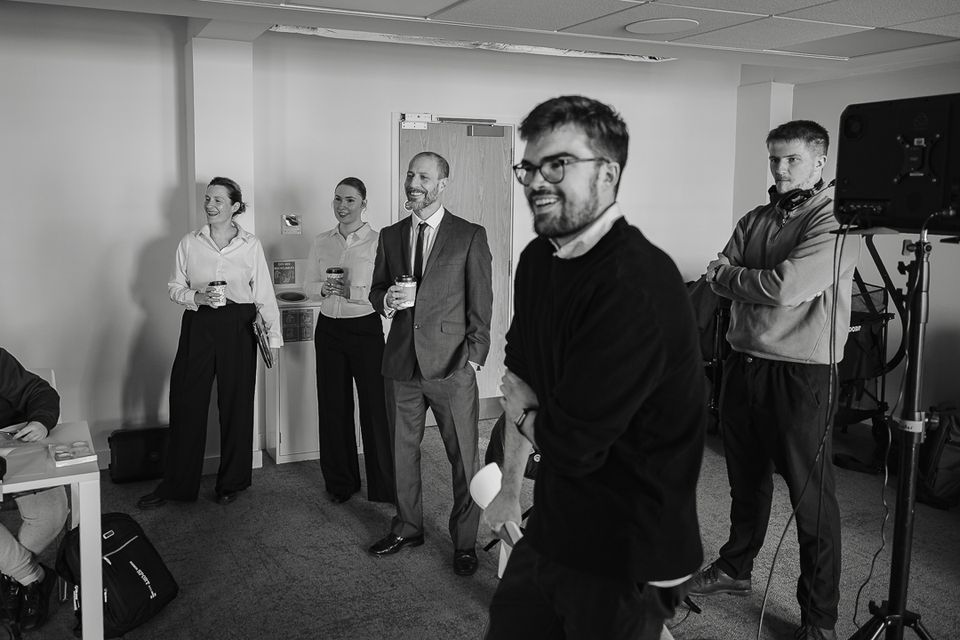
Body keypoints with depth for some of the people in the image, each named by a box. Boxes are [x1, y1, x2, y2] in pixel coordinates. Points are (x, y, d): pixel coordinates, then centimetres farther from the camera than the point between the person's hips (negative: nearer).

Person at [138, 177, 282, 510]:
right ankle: (175, 484, 14)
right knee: (186, 403, 1)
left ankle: (231, 482, 21)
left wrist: (273, 335, -1)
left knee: (236, 404, 5)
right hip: (198, 326, 1)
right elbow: (175, 287, 9)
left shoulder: (251, 245, 2)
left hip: (237, 327, -1)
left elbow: (264, 294, 3)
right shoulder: (190, 242, 6)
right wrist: (197, 297, -11)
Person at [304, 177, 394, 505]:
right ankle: (340, 482, 25)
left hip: (365, 328, -4)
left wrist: (351, 291, -23)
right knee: (334, 406, 10)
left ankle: (384, 487, 10)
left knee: (375, 407, -3)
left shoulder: (378, 241, -6)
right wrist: (325, 288, -9)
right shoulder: (320, 242, 9)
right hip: (328, 329, 4)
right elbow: (308, 285, 12)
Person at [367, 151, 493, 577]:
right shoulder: (390, 236, 11)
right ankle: (407, 528, 33)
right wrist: (386, 300, -6)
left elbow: (481, 306, -3)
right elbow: (376, 291, 18)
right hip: (401, 364, 4)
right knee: (402, 450, 14)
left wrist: (473, 361, -9)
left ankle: (465, 541, 19)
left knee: (464, 457, 3)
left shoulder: (470, 236, -2)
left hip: (451, 366, -4)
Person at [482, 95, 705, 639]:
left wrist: (522, 411, -5)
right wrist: (510, 489, 15)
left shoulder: (636, 286, -26)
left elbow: (571, 446, -25)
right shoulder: (538, 260, 2)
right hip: (553, 533, 8)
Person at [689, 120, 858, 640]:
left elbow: (787, 287, -21)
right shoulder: (756, 220, 13)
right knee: (746, 479, 20)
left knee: (811, 495, 0)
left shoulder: (833, 224, -10)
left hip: (802, 373, -6)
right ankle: (735, 569, 38)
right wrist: (758, 282, -16)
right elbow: (718, 279, 3)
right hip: (743, 364, 7)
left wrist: (728, 274, -6)